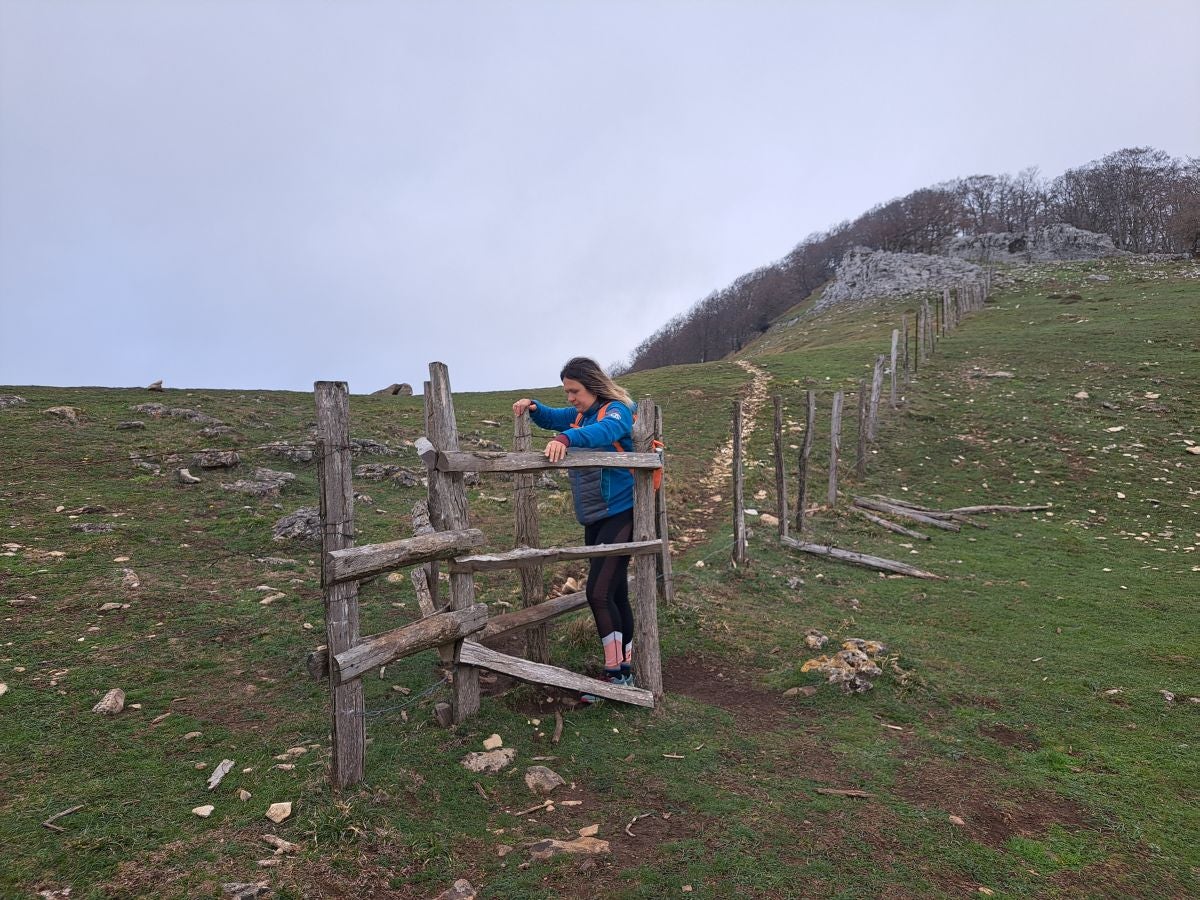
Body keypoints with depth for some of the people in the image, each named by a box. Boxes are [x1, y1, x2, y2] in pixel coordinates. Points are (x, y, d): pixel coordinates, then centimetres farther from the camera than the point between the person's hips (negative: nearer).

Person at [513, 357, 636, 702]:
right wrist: (534, 408, 5)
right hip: (594, 518, 9)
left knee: (598, 592, -14)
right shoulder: (581, 413, 12)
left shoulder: (616, 410, -12)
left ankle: (616, 673, -2)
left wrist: (566, 439, -52)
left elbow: (603, 431, -35)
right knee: (614, 594, 12)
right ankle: (625, 669, 22)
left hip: (620, 514, -8)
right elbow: (551, 418, 28)